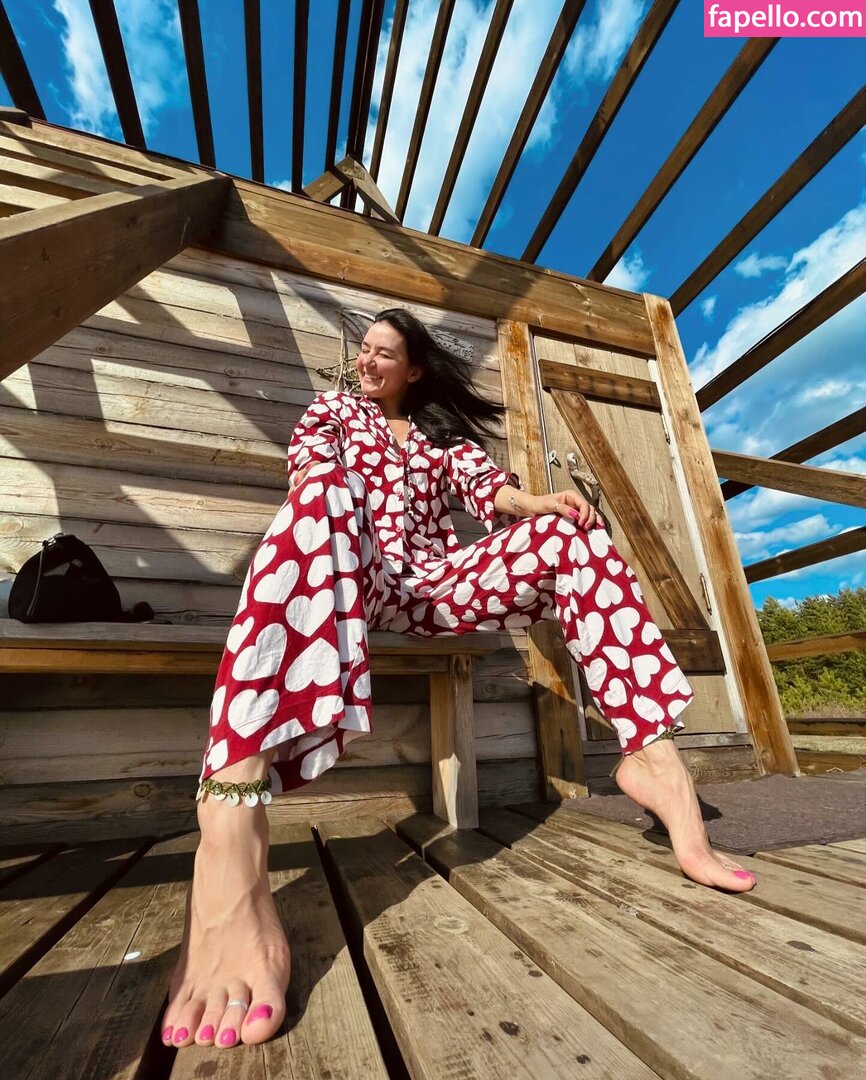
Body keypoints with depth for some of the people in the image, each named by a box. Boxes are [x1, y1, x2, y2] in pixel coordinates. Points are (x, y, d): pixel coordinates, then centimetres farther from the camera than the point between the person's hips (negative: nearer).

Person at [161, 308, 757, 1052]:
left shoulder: (444, 431, 27)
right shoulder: (333, 410, 25)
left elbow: (487, 486, 9)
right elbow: (310, 479, 5)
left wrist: (534, 503, -14)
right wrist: (335, 499, -20)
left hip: (438, 584, 3)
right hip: (357, 580, -2)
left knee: (570, 531, -15)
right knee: (326, 492, -36)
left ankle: (653, 756, -24)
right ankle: (231, 828, -57)